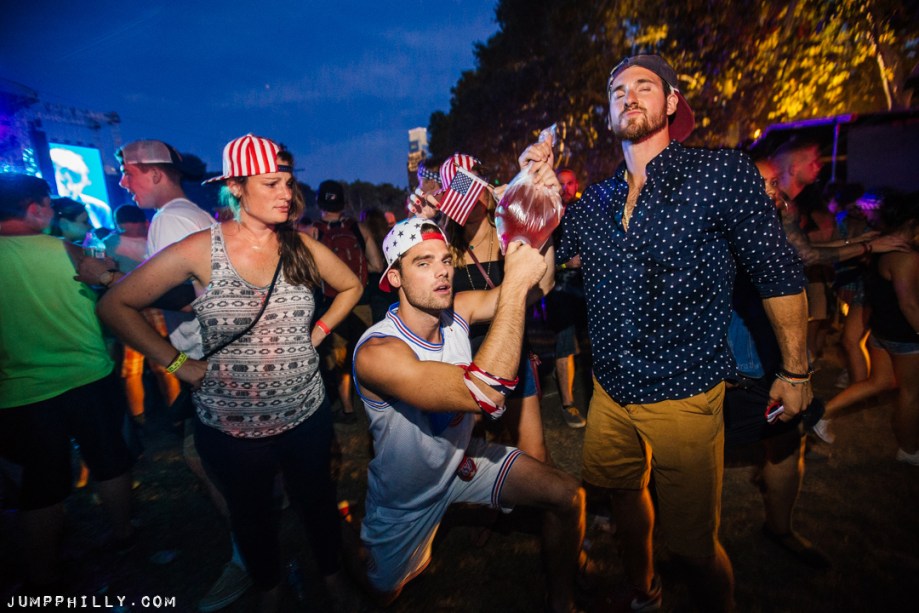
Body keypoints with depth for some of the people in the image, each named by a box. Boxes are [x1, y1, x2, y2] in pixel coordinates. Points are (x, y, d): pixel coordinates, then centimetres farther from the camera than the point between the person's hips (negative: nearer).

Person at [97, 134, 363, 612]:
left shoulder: (301, 246, -7)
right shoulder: (201, 250, -14)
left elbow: (350, 286, 9)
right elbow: (116, 305, -5)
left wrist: (317, 332, -1)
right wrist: (177, 363, -10)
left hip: (306, 415, 2)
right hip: (229, 425, -1)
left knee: (316, 501, 21)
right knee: (252, 516, 24)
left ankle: (331, 571, 51)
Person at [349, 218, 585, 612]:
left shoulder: (457, 309, -17)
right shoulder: (376, 352, -37)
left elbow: (537, 281, -20)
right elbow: (484, 395, -48)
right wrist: (515, 283, -46)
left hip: (462, 458, 4)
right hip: (406, 496, -4)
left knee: (568, 498, -4)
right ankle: (358, 555, 55)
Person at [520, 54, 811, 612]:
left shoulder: (722, 174, -9)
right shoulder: (596, 201, 5)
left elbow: (780, 275, -5)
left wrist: (796, 371, -2)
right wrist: (542, 194, -6)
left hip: (684, 396, -5)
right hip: (611, 391, 6)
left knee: (692, 542, 8)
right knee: (623, 493, 25)